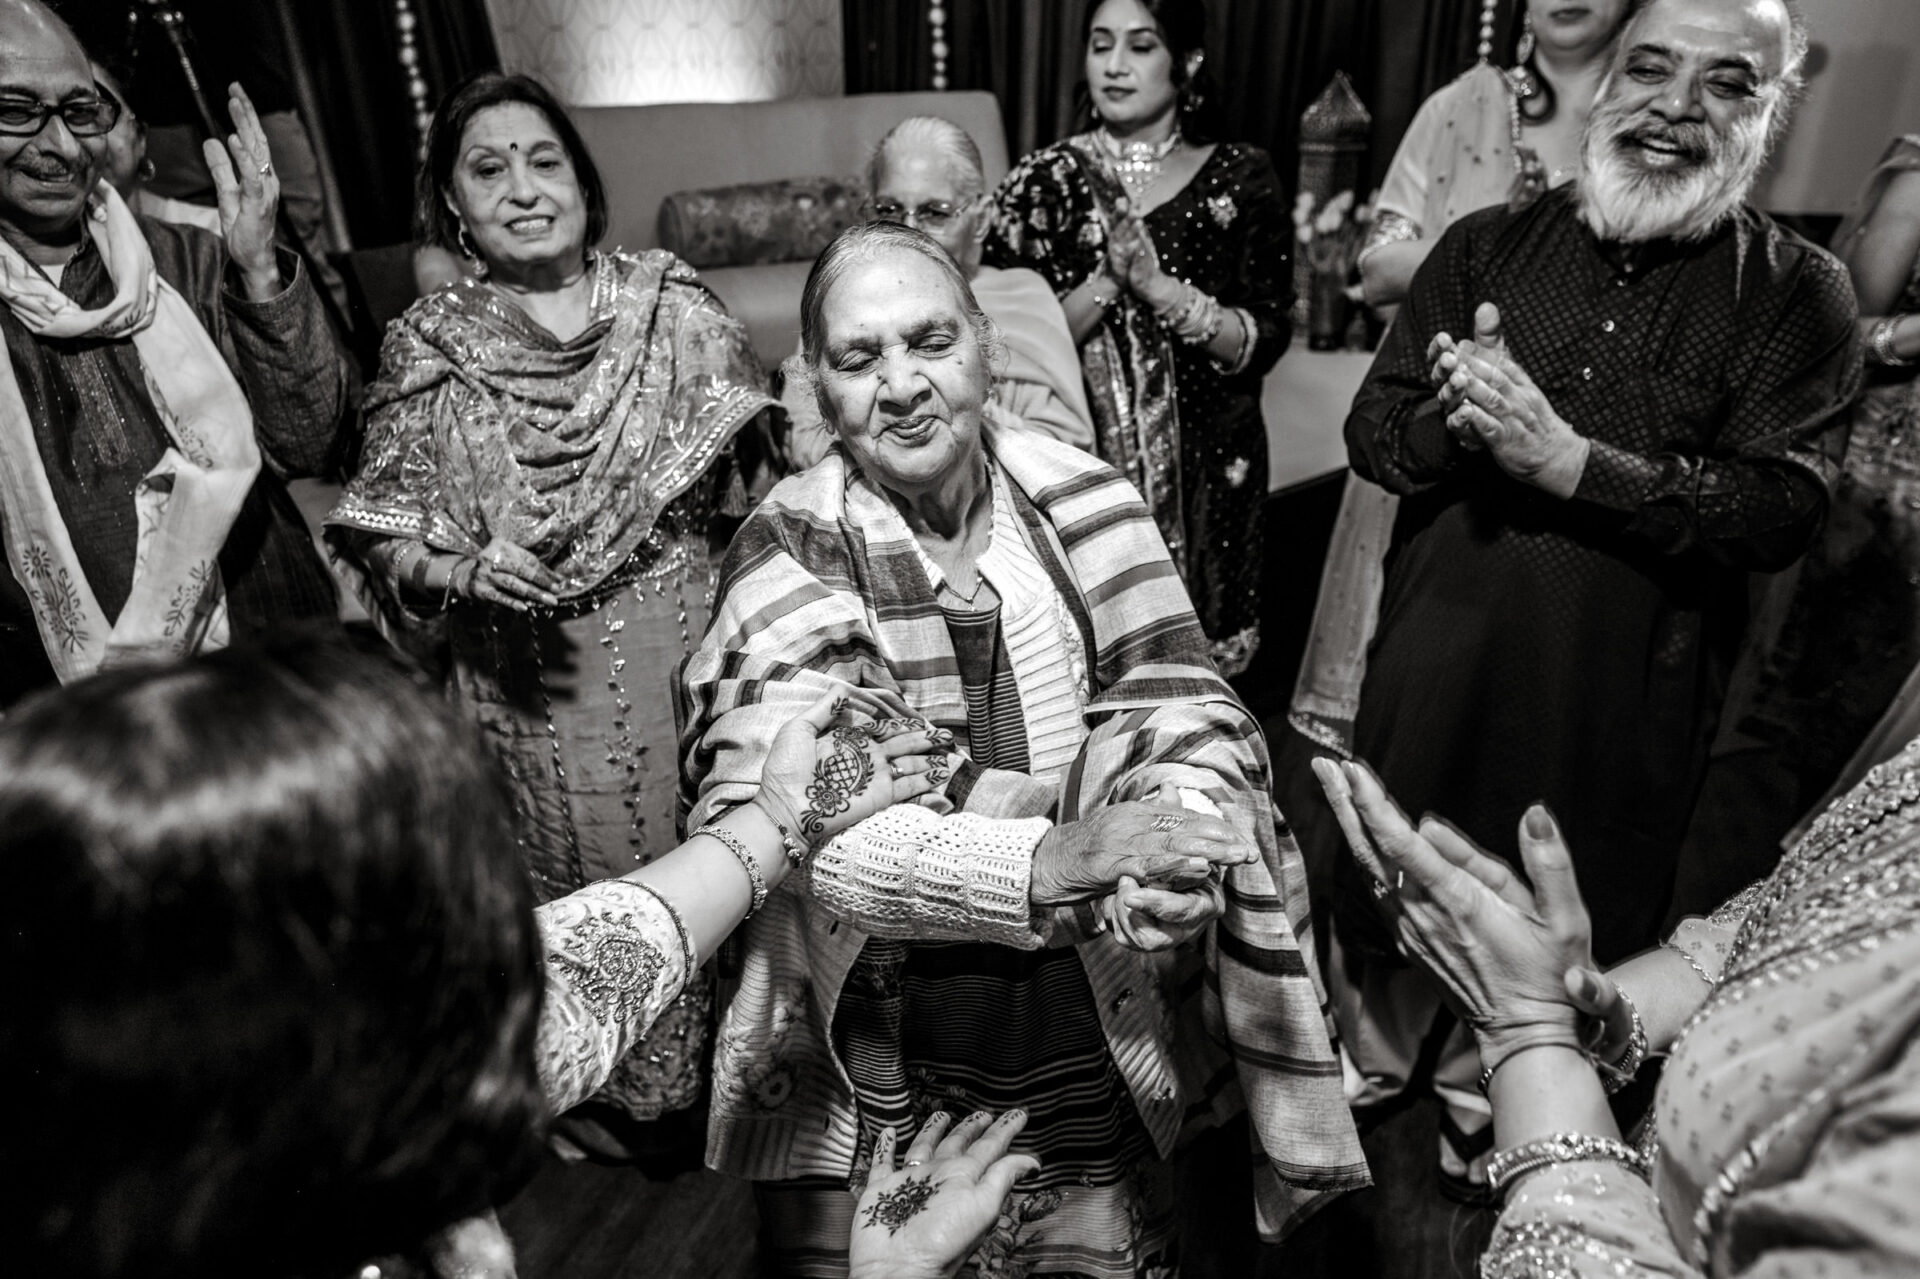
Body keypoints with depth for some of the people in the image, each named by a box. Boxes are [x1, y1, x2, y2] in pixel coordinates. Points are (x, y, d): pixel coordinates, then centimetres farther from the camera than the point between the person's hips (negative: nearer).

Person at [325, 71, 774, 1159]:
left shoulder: (675, 306, -1)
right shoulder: (427, 347, -1)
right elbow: (385, 535, 0)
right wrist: (461, 574, -18)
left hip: (691, 659, 0)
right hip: (534, 684, 0)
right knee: (576, 896, 14)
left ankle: (716, 1071, 40)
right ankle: (604, 1097, 41)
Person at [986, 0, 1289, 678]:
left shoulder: (1239, 178, 2)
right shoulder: (1043, 180, 1)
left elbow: (1265, 339, -5)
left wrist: (1158, 285, -18)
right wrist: (1109, 277, -19)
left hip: (1204, 468, 1)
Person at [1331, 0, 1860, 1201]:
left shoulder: (1799, 295, -5)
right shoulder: (1487, 245, 1)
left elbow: (1782, 509, -15)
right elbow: (1370, 427, -2)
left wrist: (1566, 459, -26)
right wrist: (1455, 423, -24)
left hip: (1621, 695, -1)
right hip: (1439, 656, 2)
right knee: (1387, 880, 19)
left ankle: (1494, 1111, 48)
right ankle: (1371, 1056, 49)